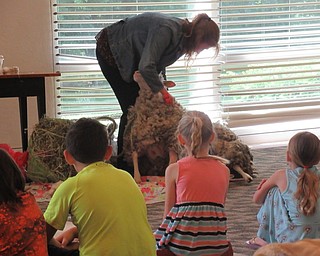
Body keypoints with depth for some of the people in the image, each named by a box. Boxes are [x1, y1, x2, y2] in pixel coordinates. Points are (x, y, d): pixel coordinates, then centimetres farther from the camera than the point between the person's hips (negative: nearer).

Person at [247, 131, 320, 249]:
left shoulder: (281, 175, -4)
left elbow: (257, 199, 9)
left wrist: (264, 187, 31)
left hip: (292, 241, -4)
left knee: (274, 191, 11)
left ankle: (266, 239, 20)